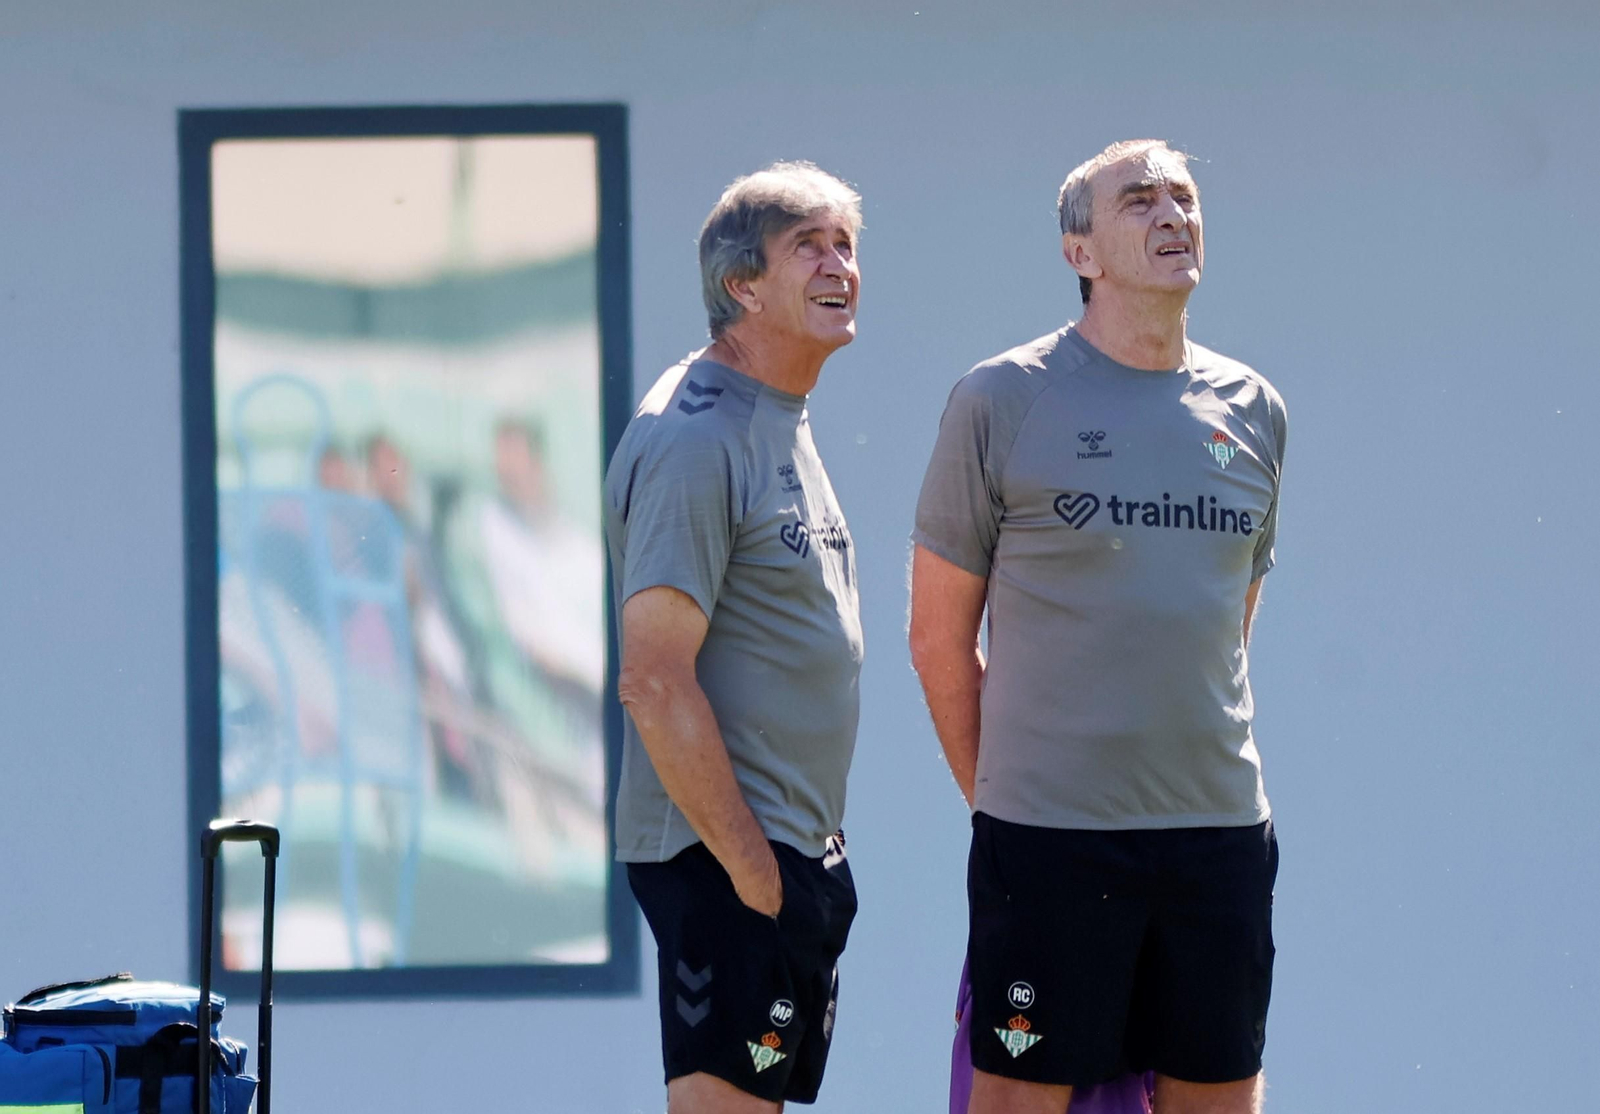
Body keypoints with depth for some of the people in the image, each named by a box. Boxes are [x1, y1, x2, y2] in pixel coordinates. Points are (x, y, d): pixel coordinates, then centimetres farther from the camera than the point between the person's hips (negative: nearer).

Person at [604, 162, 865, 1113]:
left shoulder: (784, 421, 16)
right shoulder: (696, 440, -16)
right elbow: (655, 683, -21)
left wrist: (813, 843, 17)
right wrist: (750, 866, -20)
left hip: (798, 846, 10)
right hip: (730, 855, -10)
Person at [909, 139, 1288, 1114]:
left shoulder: (1252, 410, 11)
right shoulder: (1002, 401, -2)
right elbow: (940, 634, 2)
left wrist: (1206, 770, 13)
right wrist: (996, 794, 1)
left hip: (1222, 831, 4)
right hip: (1049, 837, -4)